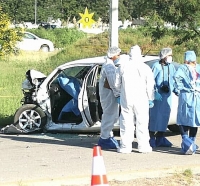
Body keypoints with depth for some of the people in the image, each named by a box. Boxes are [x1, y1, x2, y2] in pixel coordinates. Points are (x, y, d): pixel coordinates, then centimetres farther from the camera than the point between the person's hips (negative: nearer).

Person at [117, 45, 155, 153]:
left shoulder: (123, 67, 0)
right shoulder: (145, 68, -3)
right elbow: (150, 85, -1)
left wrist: (118, 94, 25)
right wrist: (151, 99, 6)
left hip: (126, 99, 0)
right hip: (141, 100, 0)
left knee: (126, 122, 4)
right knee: (142, 122, 5)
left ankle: (125, 146, 3)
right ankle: (143, 146, 8)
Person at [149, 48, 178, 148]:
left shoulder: (171, 67, 11)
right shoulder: (156, 66, -9)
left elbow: (173, 81, 17)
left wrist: (176, 91, 4)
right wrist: (155, 92, -17)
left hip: (167, 95, 6)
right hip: (157, 95, -6)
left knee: (165, 116, 9)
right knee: (154, 116, -3)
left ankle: (160, 139, 17)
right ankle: (152, 139, 4)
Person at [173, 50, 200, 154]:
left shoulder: (183, 68, -3)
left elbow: (177, 76, -22)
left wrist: (181, 87, -10)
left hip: (186, 96, -3)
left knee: (184, 120, 4)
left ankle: (187, 143, -12)